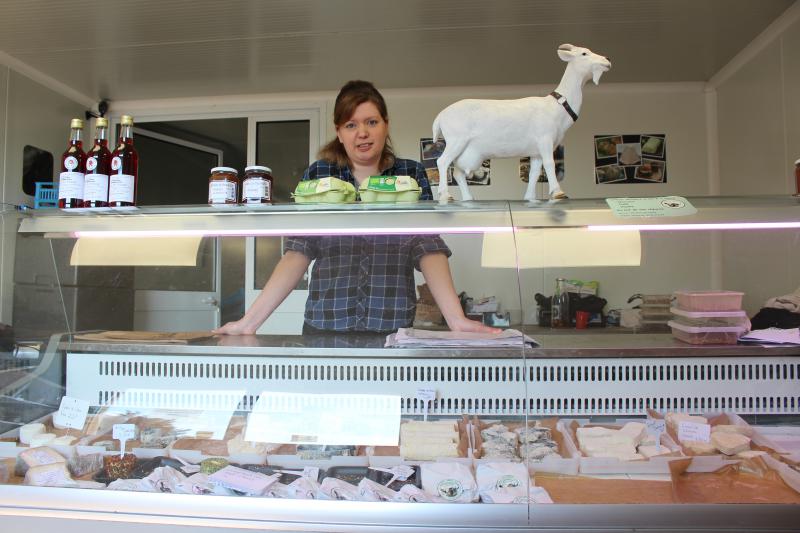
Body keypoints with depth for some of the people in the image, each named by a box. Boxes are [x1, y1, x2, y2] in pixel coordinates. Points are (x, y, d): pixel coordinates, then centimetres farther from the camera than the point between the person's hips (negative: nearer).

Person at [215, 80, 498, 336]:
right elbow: (298, 252, -3)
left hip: (394, 328, 0)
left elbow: (428, 250, -5)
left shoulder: (411, 174, 3)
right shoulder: (318, 174, 3)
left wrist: (456, 319, -18)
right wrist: (250, 320, -13)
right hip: (324, 328, 0)